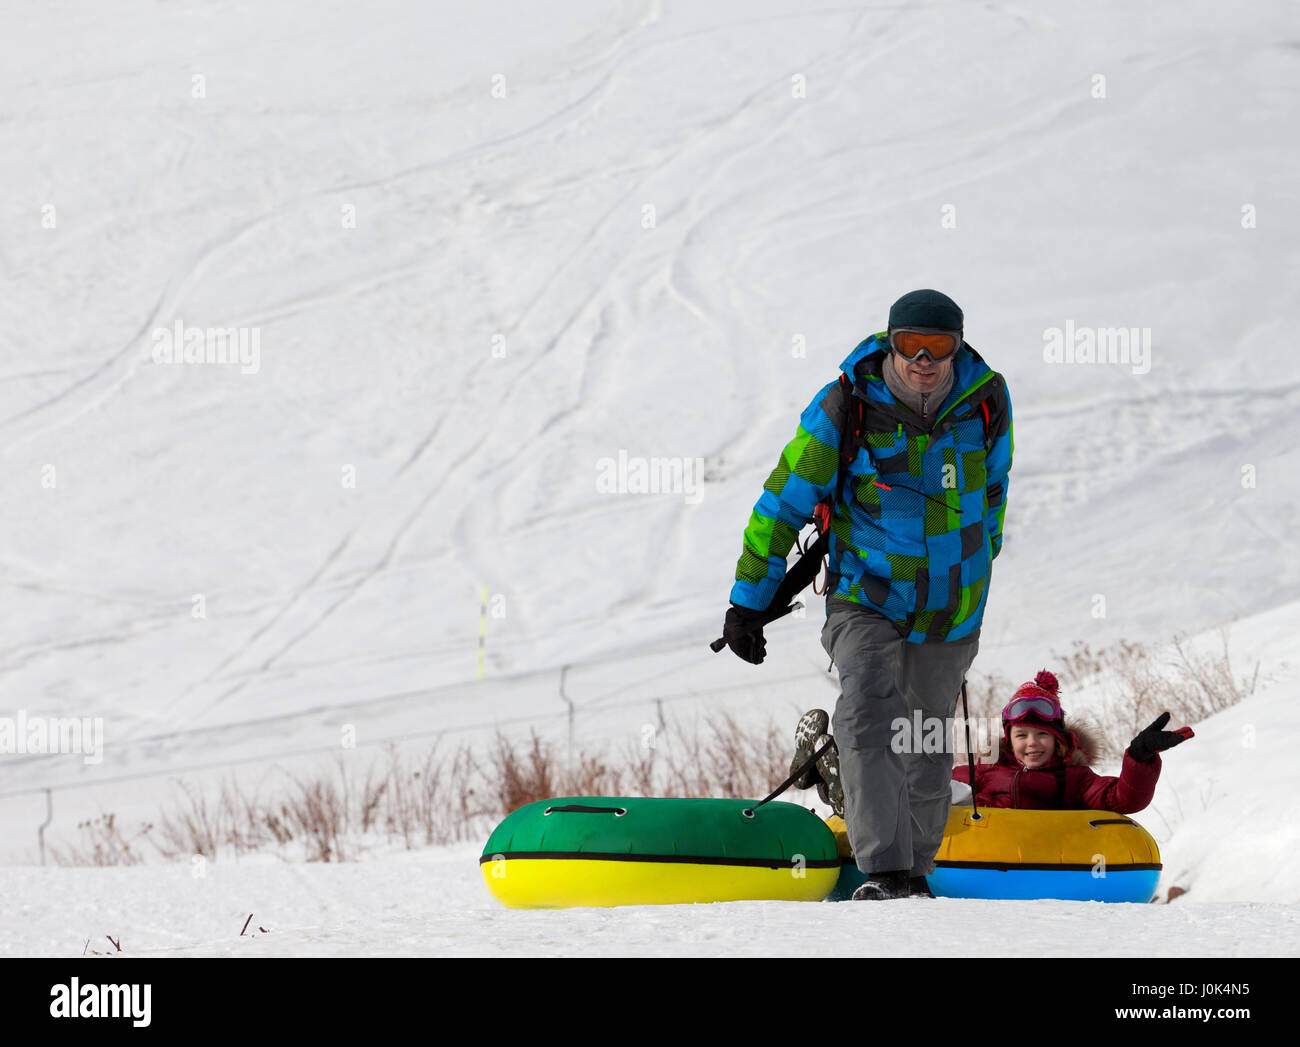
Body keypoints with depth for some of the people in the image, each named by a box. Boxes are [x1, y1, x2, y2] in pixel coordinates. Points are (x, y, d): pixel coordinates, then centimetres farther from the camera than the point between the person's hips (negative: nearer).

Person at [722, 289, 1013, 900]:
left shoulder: (986, 402, -7)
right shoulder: (846, 408, -16)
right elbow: (785, 500, -6)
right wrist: (749, 600, -3)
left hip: (950, 611, 3)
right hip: (866, 597, -3)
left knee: (926, 752, 13)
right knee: (870, 717, -26)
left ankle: (913, 868, 32)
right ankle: (884, 872, -30)